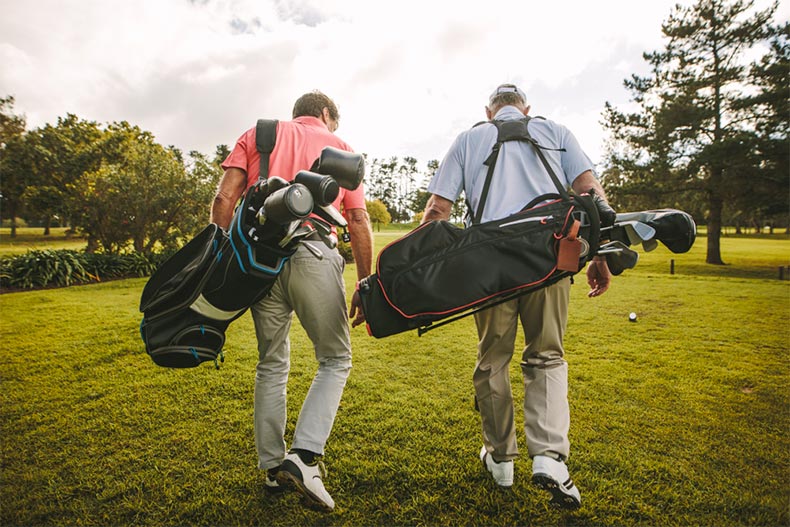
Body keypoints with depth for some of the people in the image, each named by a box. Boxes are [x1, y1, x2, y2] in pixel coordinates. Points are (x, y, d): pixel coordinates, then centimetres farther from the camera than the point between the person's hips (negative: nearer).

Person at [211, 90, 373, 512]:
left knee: (272, 364, 16)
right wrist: (365, 285, 11)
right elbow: (359, 222, 8)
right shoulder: (340, 147, 18)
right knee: (335, 360, 11)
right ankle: (305, 457, -2)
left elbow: (224, 199, 5)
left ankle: (273, 468, 24)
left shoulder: (257, 134, 21)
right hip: (314, 253, -3)